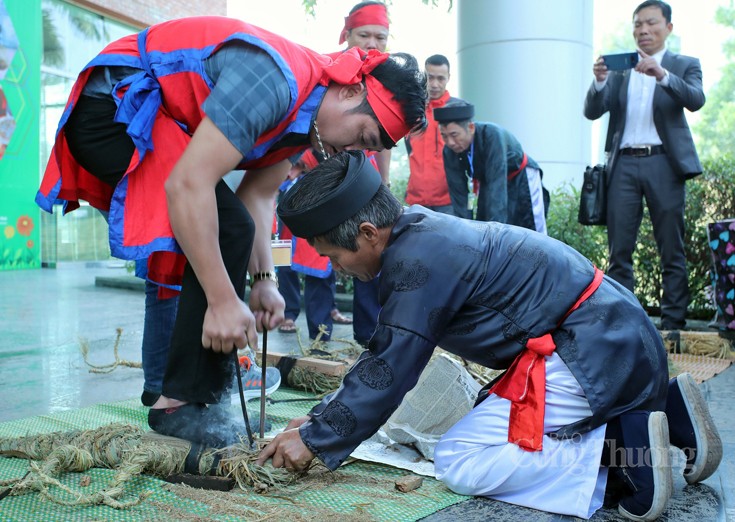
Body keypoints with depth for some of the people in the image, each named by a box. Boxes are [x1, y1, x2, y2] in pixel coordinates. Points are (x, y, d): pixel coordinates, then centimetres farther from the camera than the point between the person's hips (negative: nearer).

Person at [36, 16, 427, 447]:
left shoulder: (308, 109, 3)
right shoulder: (275, 80, -28)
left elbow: (258, 195, 4)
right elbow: (187, 184, -33)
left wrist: (263, 279, -9)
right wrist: (224, 300, -30)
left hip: (155, 119, 10)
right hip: (114, 107, -10)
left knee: (218, 245, 11)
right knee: (228, 232, -21)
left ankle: (215, 374, 20)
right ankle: (181, 403, -13)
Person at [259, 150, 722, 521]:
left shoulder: (418, 260, -20)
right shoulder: (419, 231, 11)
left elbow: (388, 373, -15)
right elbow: (383, 356, 15)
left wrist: (316, 441, -3)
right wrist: (319, 418, 14)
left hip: (592, 351, -10)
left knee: (458, 463, -7)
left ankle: (621, 443, -11)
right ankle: (664, 407, 14)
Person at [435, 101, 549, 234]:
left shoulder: (492, 135, -34)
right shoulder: (449, 152, -18)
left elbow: (497, 185, -39)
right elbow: (458, 194, -15)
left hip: (521, 179, -4)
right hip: (487, 184, 5)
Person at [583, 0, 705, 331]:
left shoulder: (685, 65, 10)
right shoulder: (619, 68, 16)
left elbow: (696, 100, -9)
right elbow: (592, 112, 6)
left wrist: (662, 75, -25)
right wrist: (600, 81, -13)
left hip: (663, 162, -2)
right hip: (624, 164, 2)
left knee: (672, 251, -1)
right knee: (619, 251, -2)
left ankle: (673, 323, 4)